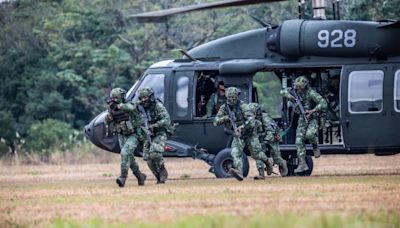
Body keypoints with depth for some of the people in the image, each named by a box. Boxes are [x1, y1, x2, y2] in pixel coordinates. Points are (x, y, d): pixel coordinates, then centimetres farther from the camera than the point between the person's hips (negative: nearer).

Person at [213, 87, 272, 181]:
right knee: (235, 152, -20)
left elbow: (251, 120, -30)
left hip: (249, 133, -4)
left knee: (256, 153, -2)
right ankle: (239, 172, -38)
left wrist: (242, 127, -44)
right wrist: (224, 118, -25)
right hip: (238, 135, 4)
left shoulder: (242, 106, -22)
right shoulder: (224, 108, -6)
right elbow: (216, 122, -4)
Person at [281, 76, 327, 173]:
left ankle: (315, 147, 2)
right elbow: (283, 92, 10)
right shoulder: (296, 92, -1)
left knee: (309, 134, -33)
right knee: (299, 141, -7)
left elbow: (323, 103, -26)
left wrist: (312, 111, -32)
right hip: (303, 119, 6)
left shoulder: (311, 93, -20)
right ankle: (302, 164, -7)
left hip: (313, 119, -6)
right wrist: (291, 97, -11)